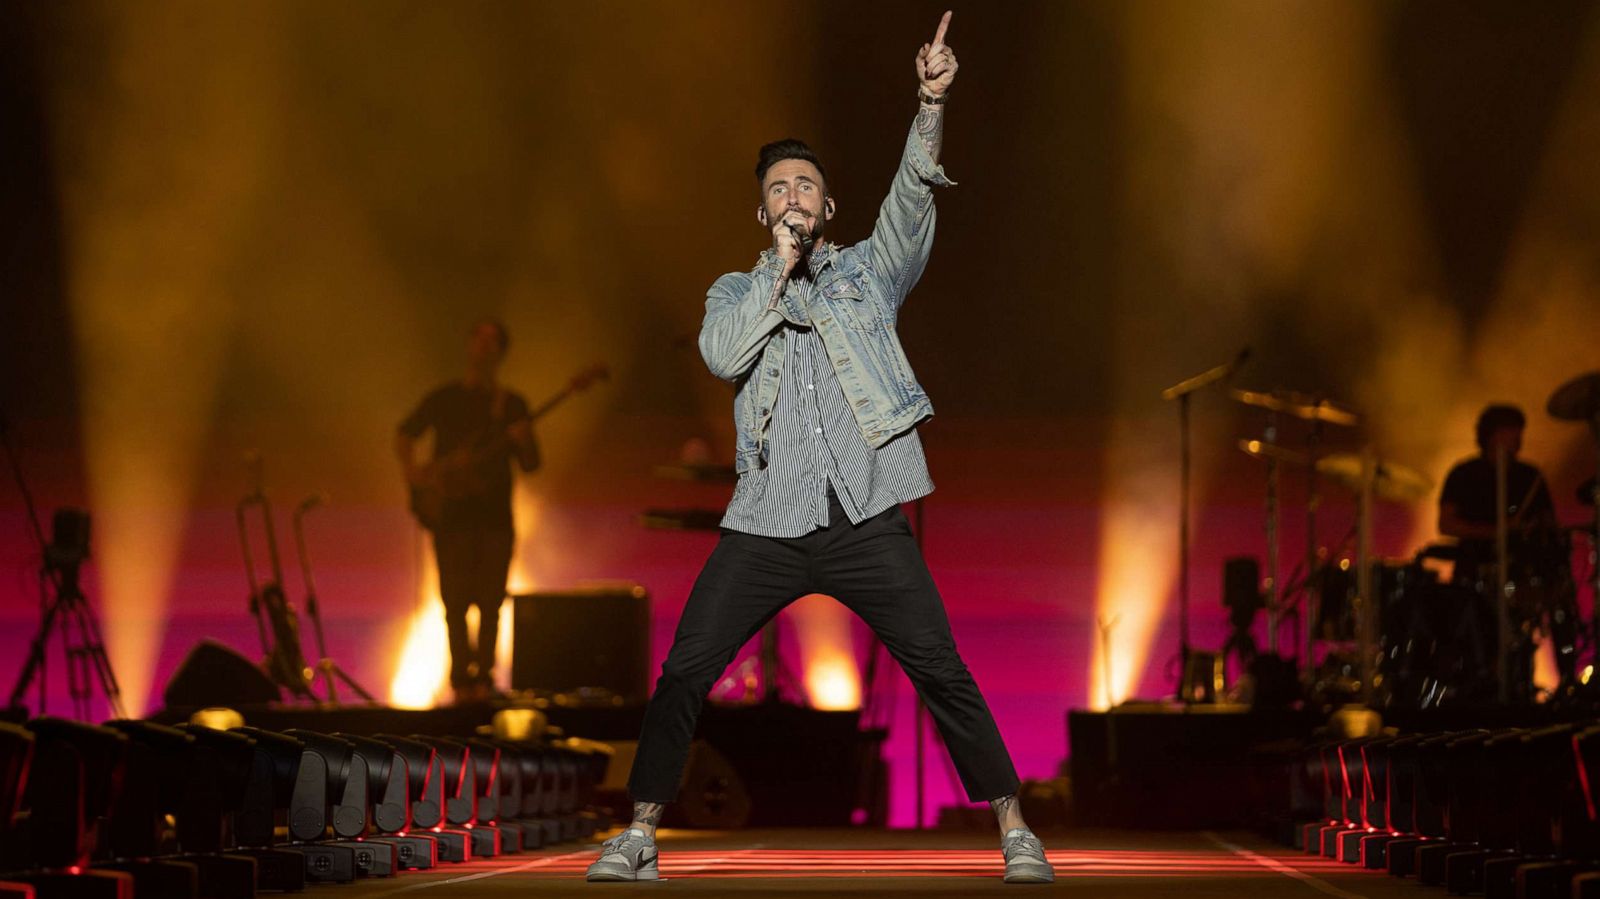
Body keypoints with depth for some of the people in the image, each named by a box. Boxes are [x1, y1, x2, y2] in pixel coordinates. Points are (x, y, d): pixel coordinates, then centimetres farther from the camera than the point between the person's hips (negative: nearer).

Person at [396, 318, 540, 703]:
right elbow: (404, 436, 14)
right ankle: (462, 677, 0)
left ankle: (483, 676, 5)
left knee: (490, 603, -2)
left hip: (495, 515, 1)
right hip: (451, 513, -1)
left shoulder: (512, 404, 11)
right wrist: (412, 470, -5)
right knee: (456, 602, -6)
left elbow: (530, 465, 8)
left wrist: (523, 442, -14)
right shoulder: (442, 399, 9)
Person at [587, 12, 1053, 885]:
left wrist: (930, 105, -19)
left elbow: (911, 202, -5)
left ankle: (1015, 834, -1)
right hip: (765, 523, 1)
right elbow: (723, 356, -5)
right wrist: (780, 271, -7)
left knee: (942, 673, -7)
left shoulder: (868, 270, 13)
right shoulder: (736, 291, 15)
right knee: (683, 672, -4)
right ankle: (638, 836, 8)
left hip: (865, 522, -1)